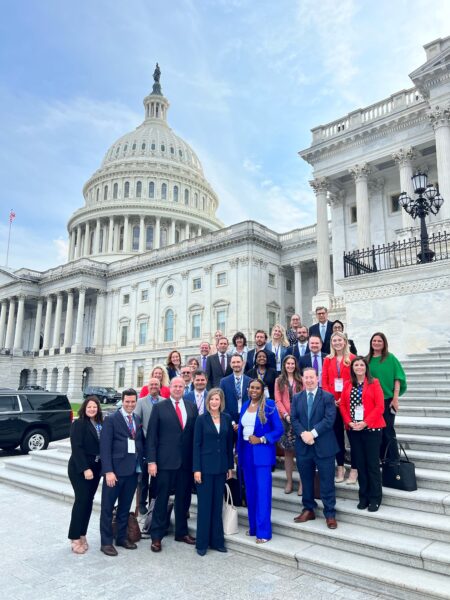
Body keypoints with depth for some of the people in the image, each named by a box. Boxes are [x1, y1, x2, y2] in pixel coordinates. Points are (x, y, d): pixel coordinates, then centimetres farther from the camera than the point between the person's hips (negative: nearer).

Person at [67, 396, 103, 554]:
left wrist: (100, 467, -1)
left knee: (89, 501, 9)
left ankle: (82, 535, 20)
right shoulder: (78, 424, -10)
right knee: (81, 501, -4)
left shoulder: (100, 424, 7)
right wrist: (85, 468, -21)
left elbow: (102, 446, 6)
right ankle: (75, 538, 6)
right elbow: (76, 448, -16)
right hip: (80, 468, -6)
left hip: (96, 468, 6)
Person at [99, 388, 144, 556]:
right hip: (115, 470, -5)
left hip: (133, 470, 5)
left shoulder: (138, 420, 11)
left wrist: (141, 464, 1)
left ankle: (122, 537, 29)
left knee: (125, 507, 16)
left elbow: (141, 442, 12)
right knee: (108, 507, 5)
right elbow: (105, 447, -11)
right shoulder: (111, 420, -7)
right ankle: (106, 542, 17)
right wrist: (108, 471, -17)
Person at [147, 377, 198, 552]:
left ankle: (182, 532, 31)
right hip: (166, 461, -3)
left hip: (187, 461, 3)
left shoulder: (192, 407, 7)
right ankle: (156, 536, 20)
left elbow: (196, 434, 6)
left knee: (183, 498, 14)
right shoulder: (159, 408, -1)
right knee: (162, 498, 6)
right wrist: (151, 461, -8)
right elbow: (151, 436, -3)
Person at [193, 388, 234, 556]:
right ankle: (202, 542, 16)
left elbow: (229, 444, 8)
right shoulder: (201, 419, -6)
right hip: (205, 466, -3)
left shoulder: (227, 419, 4)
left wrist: (230, 466, 7)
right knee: (204, 504, 4)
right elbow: (196, 445, -7)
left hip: (221, 466, 3)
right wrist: (196, 469, -12)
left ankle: (217, 540, 23)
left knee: (217, 504, 11)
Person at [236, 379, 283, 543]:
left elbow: (278, 429, -8)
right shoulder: (245, 405, 9)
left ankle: (263, 531, 5)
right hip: (246, 452, 6)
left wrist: (261, 440, -17)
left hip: (262, 453, -5)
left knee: (263, 492, -3)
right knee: (250, 491, 12)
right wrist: (238, 451, 10)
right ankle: (253, 526, 25)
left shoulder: (269, 405, -8)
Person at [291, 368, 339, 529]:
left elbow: (329, 419, -13)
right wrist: (303, 434, -15)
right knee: (306, 481, 14)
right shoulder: (296, 398, 8)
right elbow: (294, 419, 2)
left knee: (327, 482, 4)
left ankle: (330, 514, 16)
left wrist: (313, 433, -19)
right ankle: (308, 510, 29)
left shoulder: (328, 397, -3)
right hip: (303, 446, 4)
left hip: (323, 446, -3)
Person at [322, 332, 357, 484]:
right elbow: (324, 381, 6)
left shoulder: (352, 358, -1)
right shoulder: (328, 360, 9)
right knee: (337, 434, 10)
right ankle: (340, 467, 21)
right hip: (332, 402, 3)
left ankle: (354, 468, 12)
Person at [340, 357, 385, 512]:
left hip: (372, 429, -4)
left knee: (373, 464, 3)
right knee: (360, 464, 11)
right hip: (353, 429, 4)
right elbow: (342, 405, 7)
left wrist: (365, 422, -16)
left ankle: (375, 498, 15)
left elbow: (380, 406, -10)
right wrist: (349, 422, -8)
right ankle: (364, 497, 22)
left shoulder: (374, 383, -4)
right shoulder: (347, 385, 8)